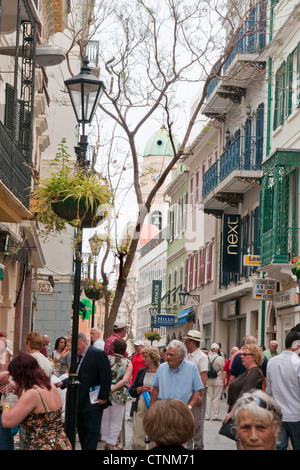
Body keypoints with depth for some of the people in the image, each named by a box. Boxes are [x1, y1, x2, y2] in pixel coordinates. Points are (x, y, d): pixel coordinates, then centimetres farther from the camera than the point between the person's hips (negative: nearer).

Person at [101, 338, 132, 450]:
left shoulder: (107, 359, 1)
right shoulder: (128, 363, -1)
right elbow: (125, 379, -13)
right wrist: (113, 388, -14)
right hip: (119, 394, -2)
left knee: (105, 419, 16)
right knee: (116, 421, 9)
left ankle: (106, 441, 23)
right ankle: (111, 444, 9)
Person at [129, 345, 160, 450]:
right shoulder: (141, 372, 13)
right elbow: (131, 391, 16)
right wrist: (140, 389, -2)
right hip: (140, 409, 4)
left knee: (154, 441, 2)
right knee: (136, 442, 1)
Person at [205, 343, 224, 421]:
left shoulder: (206, 357, -5)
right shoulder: (220, 358, -13)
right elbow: (223, 369, -3)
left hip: (208, 380, 3)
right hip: (218, 380, -3)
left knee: (208, 397, 9)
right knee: (216, 398, 4)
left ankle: (207, 415, 10)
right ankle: (215, 416, 6)